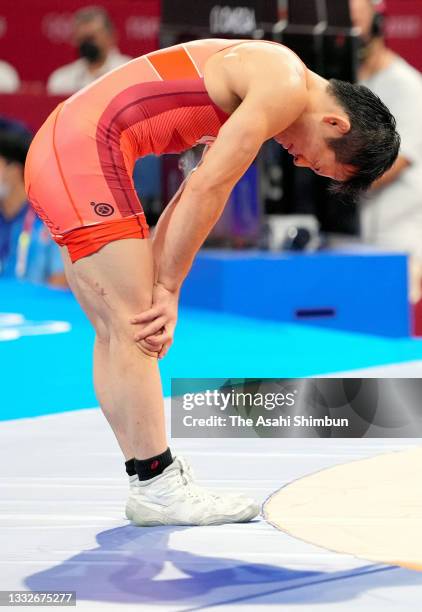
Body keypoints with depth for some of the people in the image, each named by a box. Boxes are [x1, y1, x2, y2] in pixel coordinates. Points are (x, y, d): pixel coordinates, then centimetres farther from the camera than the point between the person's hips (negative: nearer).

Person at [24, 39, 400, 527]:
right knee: (134, 328, -9)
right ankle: (158, 489, -7)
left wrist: (159, 291, 9)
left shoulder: (256, 96, 20)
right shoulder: (285, 87, -11)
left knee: (119, 332, 10)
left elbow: (189, 200, 18)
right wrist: (168, 290, -6)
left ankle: (151, 471, 14)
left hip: (58, 152, 10)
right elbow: (207, 189, -14)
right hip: (86, 147, -10)